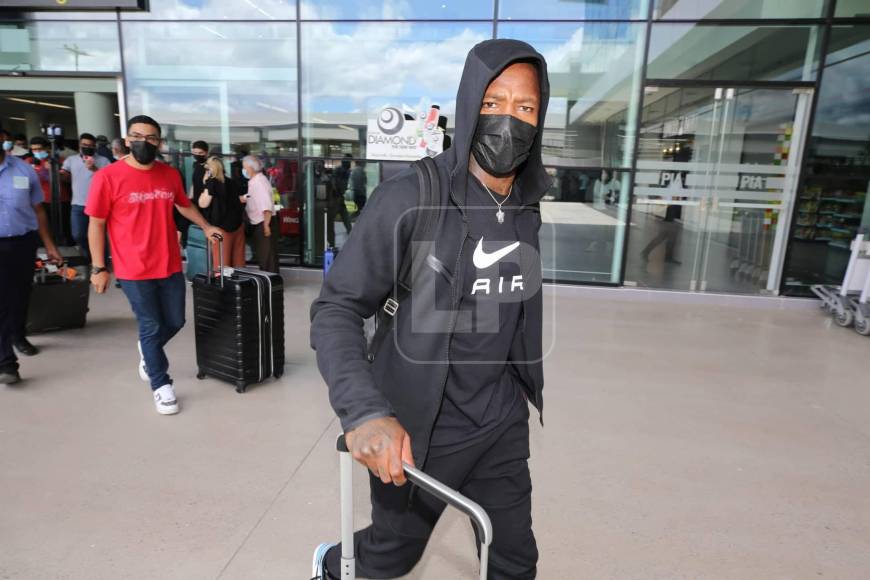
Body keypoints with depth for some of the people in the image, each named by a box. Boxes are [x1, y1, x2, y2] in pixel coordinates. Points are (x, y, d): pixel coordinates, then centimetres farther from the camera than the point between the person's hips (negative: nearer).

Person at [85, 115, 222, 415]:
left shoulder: (171, 174, 4)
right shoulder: (108, 176, -10)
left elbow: (184, 205, 23)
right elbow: (96, 224, -6)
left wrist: (206, 227, 24)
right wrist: (98, 268, -7)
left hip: (170, 266, 5)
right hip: (134, 271, -4)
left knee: (175, 322, 15)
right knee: (150, 327, 6)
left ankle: (147, 349, 48)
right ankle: (161, 385, 24)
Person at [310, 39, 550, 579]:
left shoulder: (540, 207, -3)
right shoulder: (410, 197, -20)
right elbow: (336, 309, -19)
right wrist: (364, 411, -32)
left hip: (503, 424, 4)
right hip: (418, 428, -4)